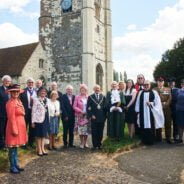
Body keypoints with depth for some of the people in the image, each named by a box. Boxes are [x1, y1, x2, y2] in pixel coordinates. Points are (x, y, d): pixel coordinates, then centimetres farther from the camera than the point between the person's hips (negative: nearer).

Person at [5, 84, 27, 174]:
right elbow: (11, 117, -19)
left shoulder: (18, 101, 11)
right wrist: (14, 129, -20)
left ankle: (16, 165, 28)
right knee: (13, 148, 2)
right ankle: (12, 167, 13)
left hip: (20, 127, 9)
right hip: (14, 127, -9)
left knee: (16, 147, 17)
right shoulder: (10, 103, -17)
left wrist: (18, 128, 16)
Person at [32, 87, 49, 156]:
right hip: (38, 119, -5)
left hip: (45, 119, 5)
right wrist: (33, 121, -12)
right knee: (39, 135, 4)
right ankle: (39, 150, 14)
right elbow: (34, 111, -8)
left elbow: (48, 110, 11)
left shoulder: (47, 100, 9)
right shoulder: (36, 100, -5)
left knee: (44, 134, 11)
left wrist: (48, 120, 7)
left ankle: (43, 149, 21)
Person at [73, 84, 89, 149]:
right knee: (80, 129, 1)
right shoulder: (77, 97, -1)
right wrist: (81, 111, -12)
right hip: (80, 116, -1)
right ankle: (81, 143, 13)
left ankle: (85, 143, 16)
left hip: (87, 115, 1)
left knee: (86, 129, 3)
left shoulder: (88, 97, 2)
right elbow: (74, 107, -2)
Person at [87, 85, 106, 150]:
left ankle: (99, 145, 19)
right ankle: (95, 145, 11)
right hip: (94, 118, -2)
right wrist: (91, 115, -9)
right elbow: (88, 108, 0)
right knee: (94, 133, 1)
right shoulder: (90, 97, 4)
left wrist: (104, 116, 1)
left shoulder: (103, 97, 10)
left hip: (101, 118, 2)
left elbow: (105, 107, 9)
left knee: (100, 132, 7)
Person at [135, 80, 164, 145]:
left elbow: (158, 102, 1)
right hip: (142, 113, 2)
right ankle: (144, 141, 12)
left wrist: (151, 104, -15)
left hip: (151, 113, -2)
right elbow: (138, 103, 11)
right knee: (143, 127, 2)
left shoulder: (154, 93, 4)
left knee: (151, 127, -1)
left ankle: (151, 141, 11)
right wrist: (138, 111, 5)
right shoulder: (140, 93, 11)